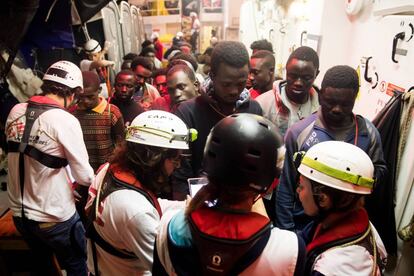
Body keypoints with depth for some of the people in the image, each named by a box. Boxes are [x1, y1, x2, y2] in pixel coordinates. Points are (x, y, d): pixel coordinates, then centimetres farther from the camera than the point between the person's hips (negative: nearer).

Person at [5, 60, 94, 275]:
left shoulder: (16, 112, -3)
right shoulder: (65, 120, -21)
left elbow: (23, 158, 6)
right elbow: (84, 176, -18)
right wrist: (96, 179, 5)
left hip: (19, 212, 6)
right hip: (55, 216, -6)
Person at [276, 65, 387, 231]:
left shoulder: (368, 132, -7)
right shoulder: (298, 132, -14)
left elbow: (379, 168, 8)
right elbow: (285, 189, -9)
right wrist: (286, 230, -7)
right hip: (303, 223, -2)